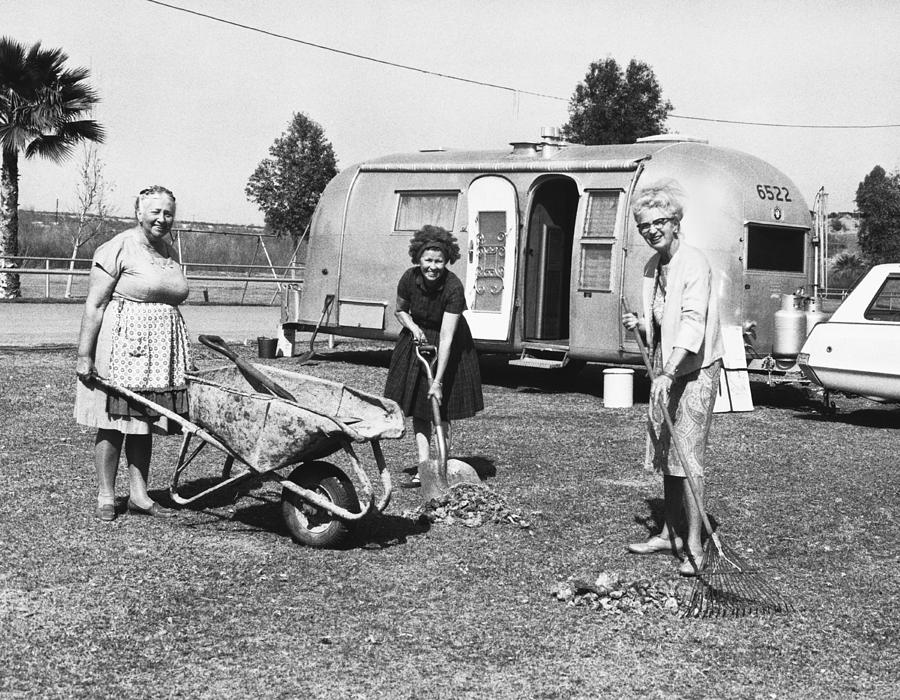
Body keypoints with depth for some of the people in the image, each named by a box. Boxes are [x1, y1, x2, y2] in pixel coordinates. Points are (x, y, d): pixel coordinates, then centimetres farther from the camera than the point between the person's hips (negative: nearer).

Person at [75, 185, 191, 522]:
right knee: (113, 422, 0)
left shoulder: (170, 252, 13)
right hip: (123, 343, -6)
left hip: (161, 348, 6)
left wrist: (179, 354, 19)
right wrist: (84, 355, -15)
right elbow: (95, 304, -11)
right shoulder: (118, 248, -8)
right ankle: (106, 497, 8)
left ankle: (139, 494, 16)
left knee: (144, 423, 10)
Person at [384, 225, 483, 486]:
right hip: (417, 340, 4)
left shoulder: (453, 288, -30)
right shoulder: (410, 279, -19)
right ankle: (423, 467, 2)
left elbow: (446, 337, -33)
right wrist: (413, 326, -19)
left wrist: (438, 381, -35)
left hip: (449, 349, -4)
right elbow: (399, 310, 3)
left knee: (440, 409, -2)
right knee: (418, 409, 0)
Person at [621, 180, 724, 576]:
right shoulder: (652, 267, 11)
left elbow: (693, 321, -26)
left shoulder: (694, 263, -15)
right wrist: (639, 324, 1)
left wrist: (669, 372, -35)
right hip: (664, 367, 9)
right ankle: (670, 533, 26)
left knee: (686, 457, -10)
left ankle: (693, 546, -5)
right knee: (665, 454, 14)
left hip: (694, 369, -9)